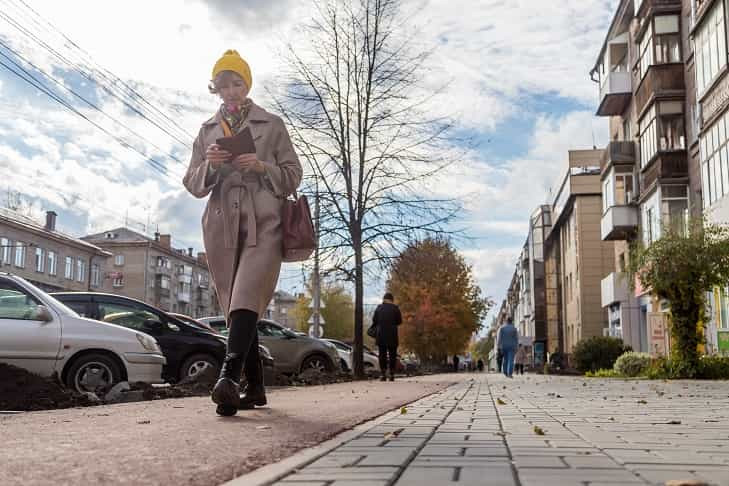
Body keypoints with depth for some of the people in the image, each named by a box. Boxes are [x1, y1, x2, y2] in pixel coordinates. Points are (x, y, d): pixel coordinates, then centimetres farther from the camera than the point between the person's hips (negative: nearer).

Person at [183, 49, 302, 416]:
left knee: (246, 300, -23)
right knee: (234, 308, 2)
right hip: (221, 225, 4)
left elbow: (293, 175, 9)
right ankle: (255, 388, 8)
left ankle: (229, 377, -36)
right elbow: (193, 184, 15)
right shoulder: (207, 130, 20)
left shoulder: (272, 124, 13)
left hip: (263, 223, -3)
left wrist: (262, 166, -10)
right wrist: (209, 165, -7)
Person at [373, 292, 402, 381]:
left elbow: (374, 320, 6)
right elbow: (399, 321, 2)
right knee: (392, 355, 5)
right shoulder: (395, 308, -3)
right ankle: (392, 375, 3)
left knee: (382, 355, 6)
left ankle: (383, 375, 1)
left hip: (381, 335, 1)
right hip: (392, 335, -1)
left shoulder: (379, 308, 2)